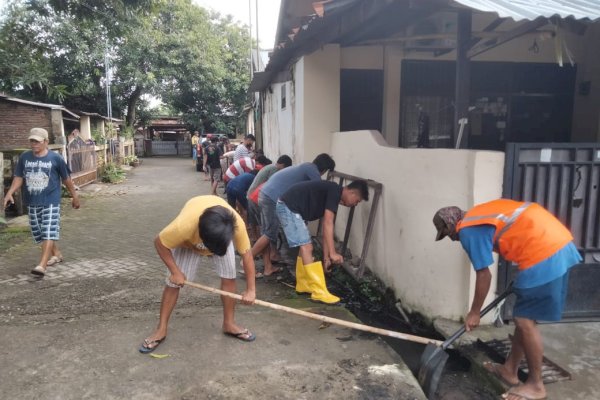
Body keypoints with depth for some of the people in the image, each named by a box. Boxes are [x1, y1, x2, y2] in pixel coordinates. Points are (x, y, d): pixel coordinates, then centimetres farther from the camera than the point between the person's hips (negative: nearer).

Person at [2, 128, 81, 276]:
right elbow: (19, 177, 7)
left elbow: (66, 178, 2)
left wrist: (74, 196, 9)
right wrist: (10, 193, -8)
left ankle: (42, 265, -15)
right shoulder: (24, 157, 3)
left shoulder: (55, 158, -7)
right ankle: (57, 254, 35)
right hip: (32, 203, 5)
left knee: (49, 233, -12)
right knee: (39, 233, 15)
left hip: (51, 202, -5)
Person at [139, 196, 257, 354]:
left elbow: (246, 253, -25)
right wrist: (176, 272, -23)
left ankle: (229, 324, 13)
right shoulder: (184, 225, -45)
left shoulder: (237, 224, -40)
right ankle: (161, 330, 12)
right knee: (173, 283, -3)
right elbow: (159, 243, -26)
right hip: (189, 240, -1)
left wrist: (250, 289, -21)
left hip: (222, 236, 1)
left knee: (229, 277, -7)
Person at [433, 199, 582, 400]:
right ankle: (510, 369, 30)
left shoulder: (468, 230, -7)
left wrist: (474, 313, 7)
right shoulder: (481, 214, 21)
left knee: (525, 321, 2)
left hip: (544, 253, -10)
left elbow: (483, 275, -5)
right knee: (523, 316, 17)